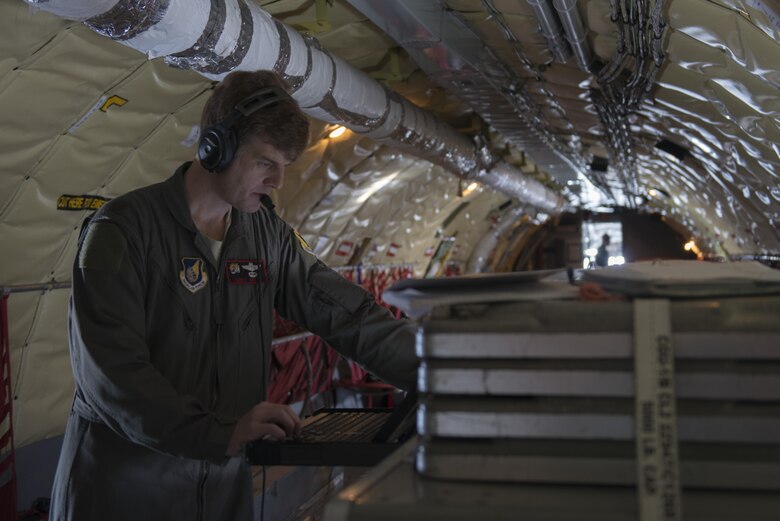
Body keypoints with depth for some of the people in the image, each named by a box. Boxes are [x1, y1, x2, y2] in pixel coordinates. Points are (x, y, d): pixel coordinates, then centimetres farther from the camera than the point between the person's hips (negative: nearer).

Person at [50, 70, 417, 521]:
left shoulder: (267, 234, 4)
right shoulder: (126, 229, -15)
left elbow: (346, 312, 1)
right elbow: (110, 370, -24)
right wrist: (220, 431, -33)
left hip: (223, 482, 6)